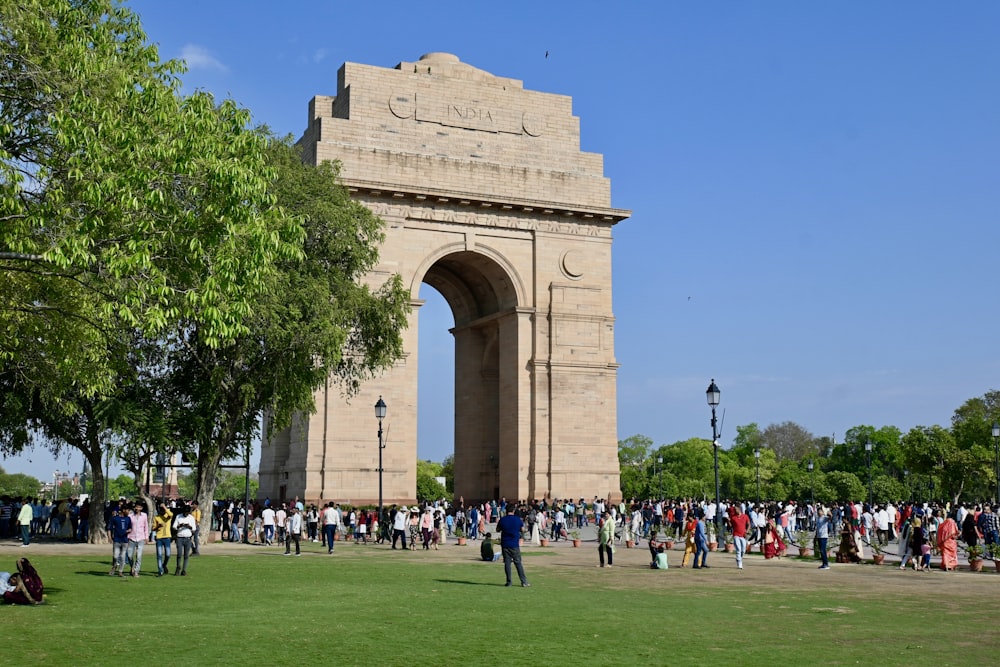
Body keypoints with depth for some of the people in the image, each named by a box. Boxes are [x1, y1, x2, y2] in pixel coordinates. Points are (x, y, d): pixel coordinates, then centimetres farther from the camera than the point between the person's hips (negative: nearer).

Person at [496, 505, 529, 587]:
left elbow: (498, 529, 10)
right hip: (515, 545, -1)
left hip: (504, 544, 1)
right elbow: (522, 529, 8)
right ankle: (524, 581, 5)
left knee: (507, 563, 6)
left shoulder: (502, 520, -3)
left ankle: (509, 582, 5)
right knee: (518, 563, 6)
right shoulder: (518, 519, -5)